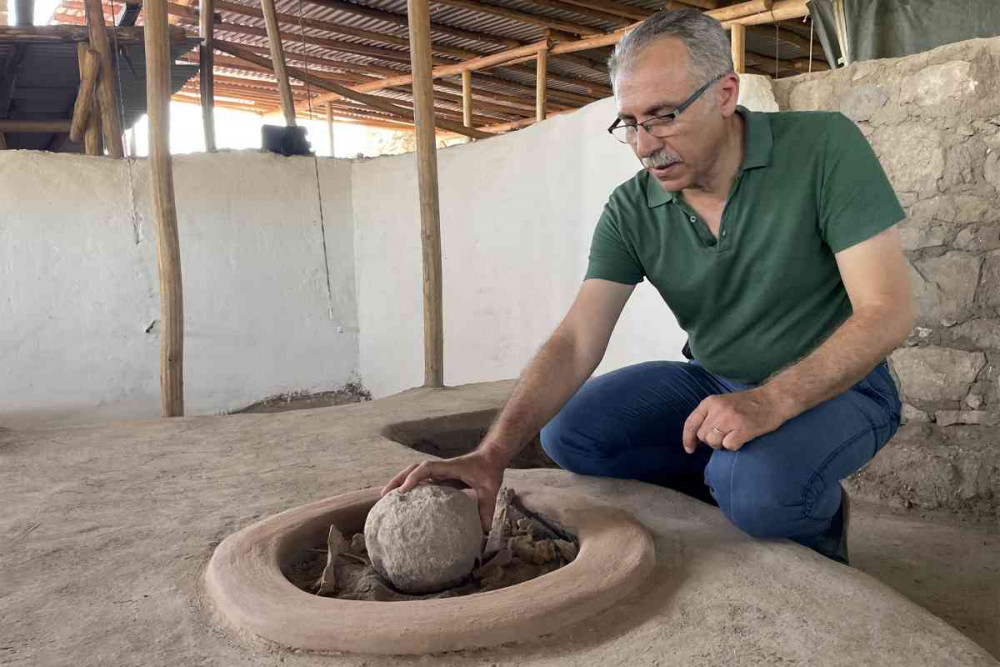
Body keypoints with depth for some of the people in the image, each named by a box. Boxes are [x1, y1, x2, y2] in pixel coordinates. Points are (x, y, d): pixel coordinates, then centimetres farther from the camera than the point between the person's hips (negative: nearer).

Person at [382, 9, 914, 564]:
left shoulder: (823, 147, -19)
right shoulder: (631, 211, -10)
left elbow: (887, 310, -21)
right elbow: (575, 342, -19)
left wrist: (772, 401, -35)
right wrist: (493, 454, -33)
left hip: (836, 384, -4)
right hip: (715, 382, 4)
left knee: (757, 486, -34)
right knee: (570, 432, -11)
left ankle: (817, 517, 3)